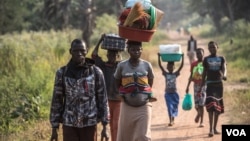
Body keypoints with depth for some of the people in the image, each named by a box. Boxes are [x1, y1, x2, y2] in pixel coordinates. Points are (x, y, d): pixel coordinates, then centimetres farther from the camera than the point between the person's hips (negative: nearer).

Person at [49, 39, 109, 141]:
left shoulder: (96, 72, -4)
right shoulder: (62, 73, -2)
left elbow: (102, 99, 1)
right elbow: (56, 101, 2)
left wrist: (104, 127, -2)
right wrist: (54, 129, 1)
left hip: (89, 124, 0)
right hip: (69, 124, 0)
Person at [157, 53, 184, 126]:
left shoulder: (175, 74, 2)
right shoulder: (165, 74, 1)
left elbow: (181, 66, -5)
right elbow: (160, 65, -5)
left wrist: (182, 57, -10)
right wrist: (159, 57, -11)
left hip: (174, 93, 1)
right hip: (168, 93, -1)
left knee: (174, 106, 8)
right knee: (169, 107, -7)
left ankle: (172, 119, 28)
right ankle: (171, 121, -10)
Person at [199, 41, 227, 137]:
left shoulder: (221, 58, 7)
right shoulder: (206, 59, 6)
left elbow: (224, 68, -11)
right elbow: (204, 72, 9)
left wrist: (224, 75, -34)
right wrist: (202, 85, 5)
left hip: (219, 84, 2)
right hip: (210, 84, -2)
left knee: (218, 107, 8)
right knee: (211, 105, -17)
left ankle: (215, 128, 20)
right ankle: (211, 129, -22)